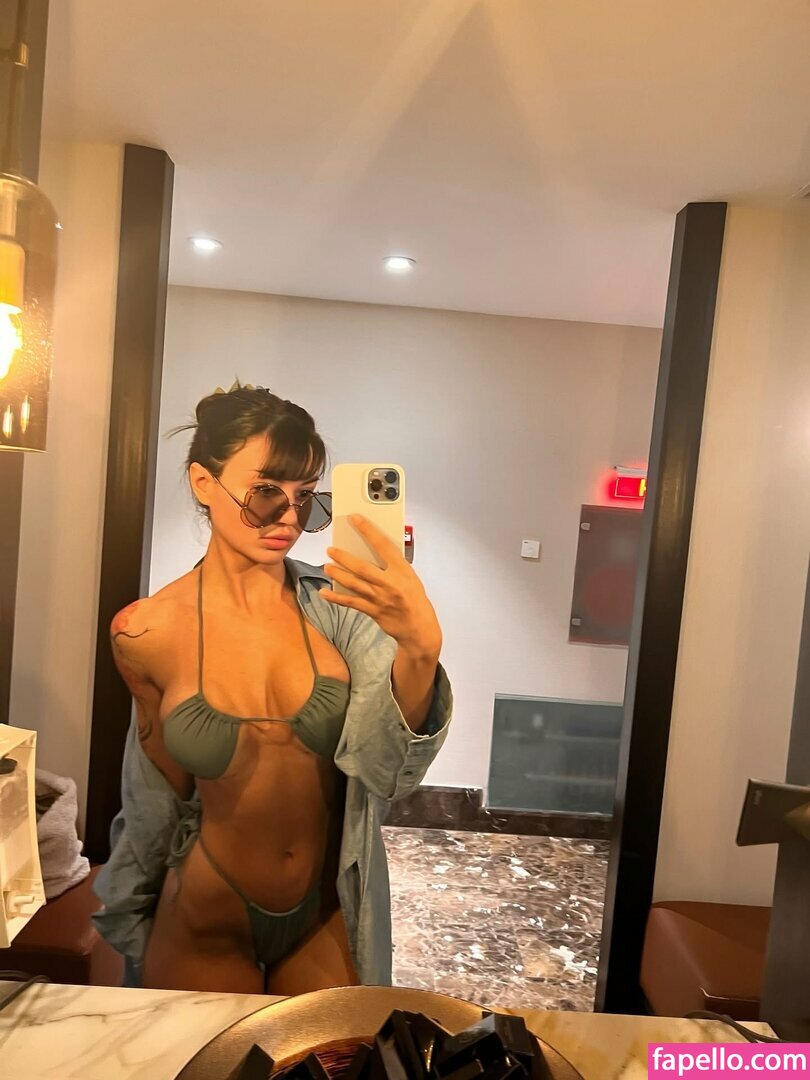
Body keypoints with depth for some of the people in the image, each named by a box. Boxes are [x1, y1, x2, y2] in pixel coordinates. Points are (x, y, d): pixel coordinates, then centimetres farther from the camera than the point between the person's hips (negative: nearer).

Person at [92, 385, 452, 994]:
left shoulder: (340, 606, -17)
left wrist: (421, 648, -45)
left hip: (328, 920, 1)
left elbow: (386, 767, -27)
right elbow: (167, 794, 1)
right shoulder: (146, 634, -15)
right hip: (206, 922, 0)